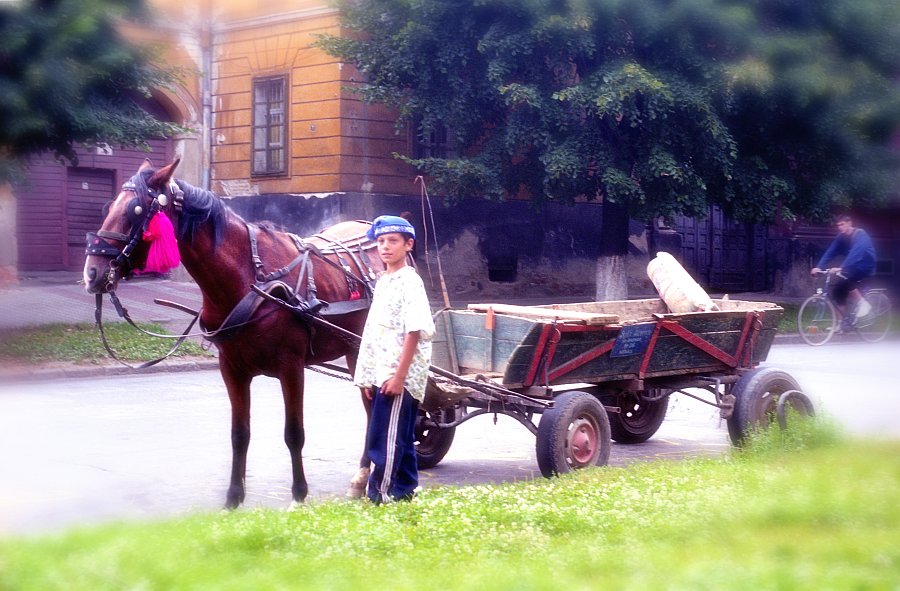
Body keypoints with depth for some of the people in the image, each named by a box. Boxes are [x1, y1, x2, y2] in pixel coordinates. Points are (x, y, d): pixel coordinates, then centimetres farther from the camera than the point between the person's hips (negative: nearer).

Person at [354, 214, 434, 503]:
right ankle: (404, 493, 22)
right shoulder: (382, 282, 15)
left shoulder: (409, 282, -10)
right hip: (382, 374, 8)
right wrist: (368, 376, 16)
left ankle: (378, 496, -5)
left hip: (399, 376, -8)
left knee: (384, 440, -8)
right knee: (400, 439, 14)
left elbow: (414, 332, -16)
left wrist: (399, 376, -20)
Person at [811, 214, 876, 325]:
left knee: (843, 278, -31)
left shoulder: (860, 234, -22)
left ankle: (862, 303, -17)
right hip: (852, 267, 8)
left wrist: (841, 268, -48)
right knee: (837, 290, -4)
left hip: (864, 266, -8)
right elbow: (830, 252, -5)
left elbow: (855, 253, -37)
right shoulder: (841, 237, 0)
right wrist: (819, 267, -18)